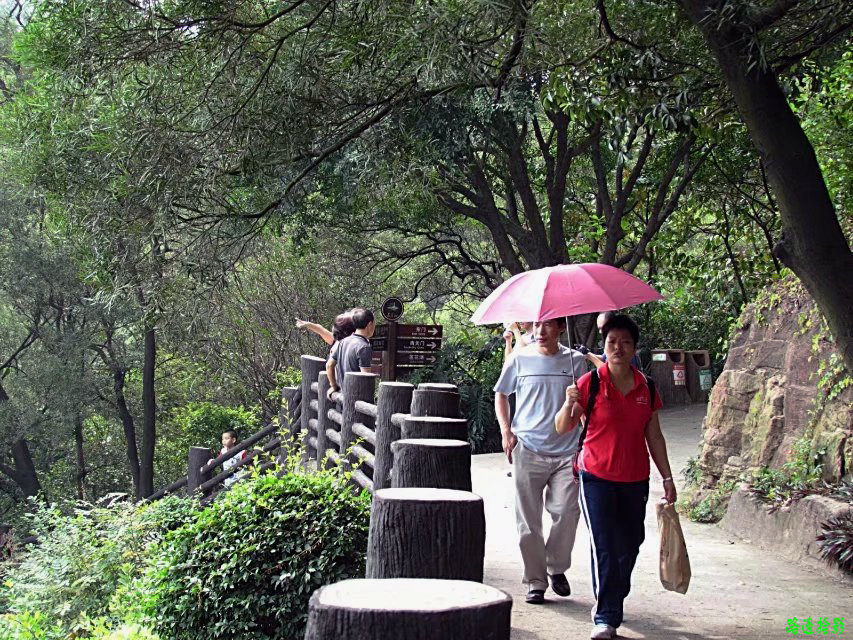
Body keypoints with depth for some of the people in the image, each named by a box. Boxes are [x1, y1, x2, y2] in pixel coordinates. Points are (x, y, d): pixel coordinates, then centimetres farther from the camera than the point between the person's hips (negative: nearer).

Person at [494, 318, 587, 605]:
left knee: (567, 511, -11)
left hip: (566, 450, 0)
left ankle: (557, 568, 13)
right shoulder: (520, 359, 4)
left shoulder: (575, 361, 6)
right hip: (528, 449, 0)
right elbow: (501, 394, 15)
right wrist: (506, 431, 3)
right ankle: (535, 581, 14)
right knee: (529, 521, 2)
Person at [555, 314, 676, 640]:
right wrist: (570, 404, -26)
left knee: (629, 546, 8)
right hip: (597, 478, -4)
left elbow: (654, 436, 13)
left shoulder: (646, 387, 7)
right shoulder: (591, 383, -5)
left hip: (635, 481, 4)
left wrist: (667, 478, 11)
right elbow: (562, 429, -6)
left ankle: (610, 602, 27)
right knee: (604, 548, -9)